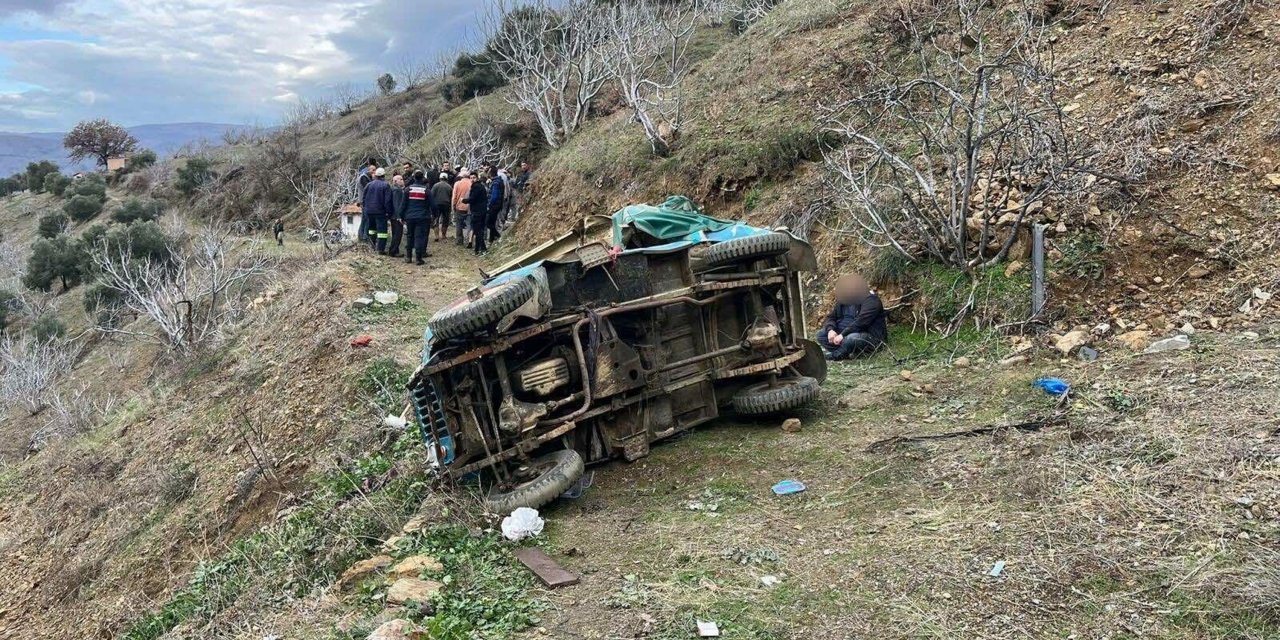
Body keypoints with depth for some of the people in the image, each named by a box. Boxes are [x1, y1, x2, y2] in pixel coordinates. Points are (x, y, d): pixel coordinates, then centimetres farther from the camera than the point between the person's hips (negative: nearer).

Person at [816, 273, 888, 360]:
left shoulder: (871, 301, -18)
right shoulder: (842, 300, 7)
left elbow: (860, 323, -28)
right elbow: (831, 317, 8)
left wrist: (842, 335, -31)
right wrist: (830, 329, -14)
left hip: (870, 336, -8)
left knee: (851, 338, -40)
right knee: (821, 334, -6)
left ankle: (836, 355, -12)